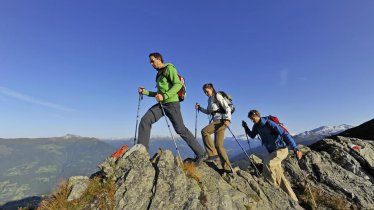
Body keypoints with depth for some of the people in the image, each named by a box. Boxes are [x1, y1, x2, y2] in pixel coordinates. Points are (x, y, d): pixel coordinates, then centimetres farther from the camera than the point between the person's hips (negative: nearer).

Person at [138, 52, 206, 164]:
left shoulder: (169, 68, -2)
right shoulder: (159, 74, 23)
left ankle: (201, 154, 7)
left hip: (171, 103, -8)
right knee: (145, 120, -9)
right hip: (161, 104, 8)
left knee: (181, 129, -5)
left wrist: (164, 96, -26)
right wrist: (145, 92, 15)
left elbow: (178, 85, -16)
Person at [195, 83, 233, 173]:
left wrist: (227, 119, -23)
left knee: (204, 131, -22)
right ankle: (227, 168, 5)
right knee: (218, 145, 2)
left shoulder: (217, 96, -2)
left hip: (221, 120, -8)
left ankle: (213, 154, -19)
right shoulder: (209, 99, 20)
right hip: (216, 121, 8)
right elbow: (208, 112, 27)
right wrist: (199, 108, 13)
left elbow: (227, 107, -10)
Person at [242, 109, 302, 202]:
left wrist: (295, 149, -32)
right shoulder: (256, 126, 0)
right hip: (272, 151, 8)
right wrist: (246, 128, -1)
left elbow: (285, 134, -25)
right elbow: (252, 135, 17)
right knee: (279, 176, 9)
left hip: (282, 149, -8)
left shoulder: (269, 123, -22)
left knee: (267, 163, -29)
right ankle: (292, 198, 21)